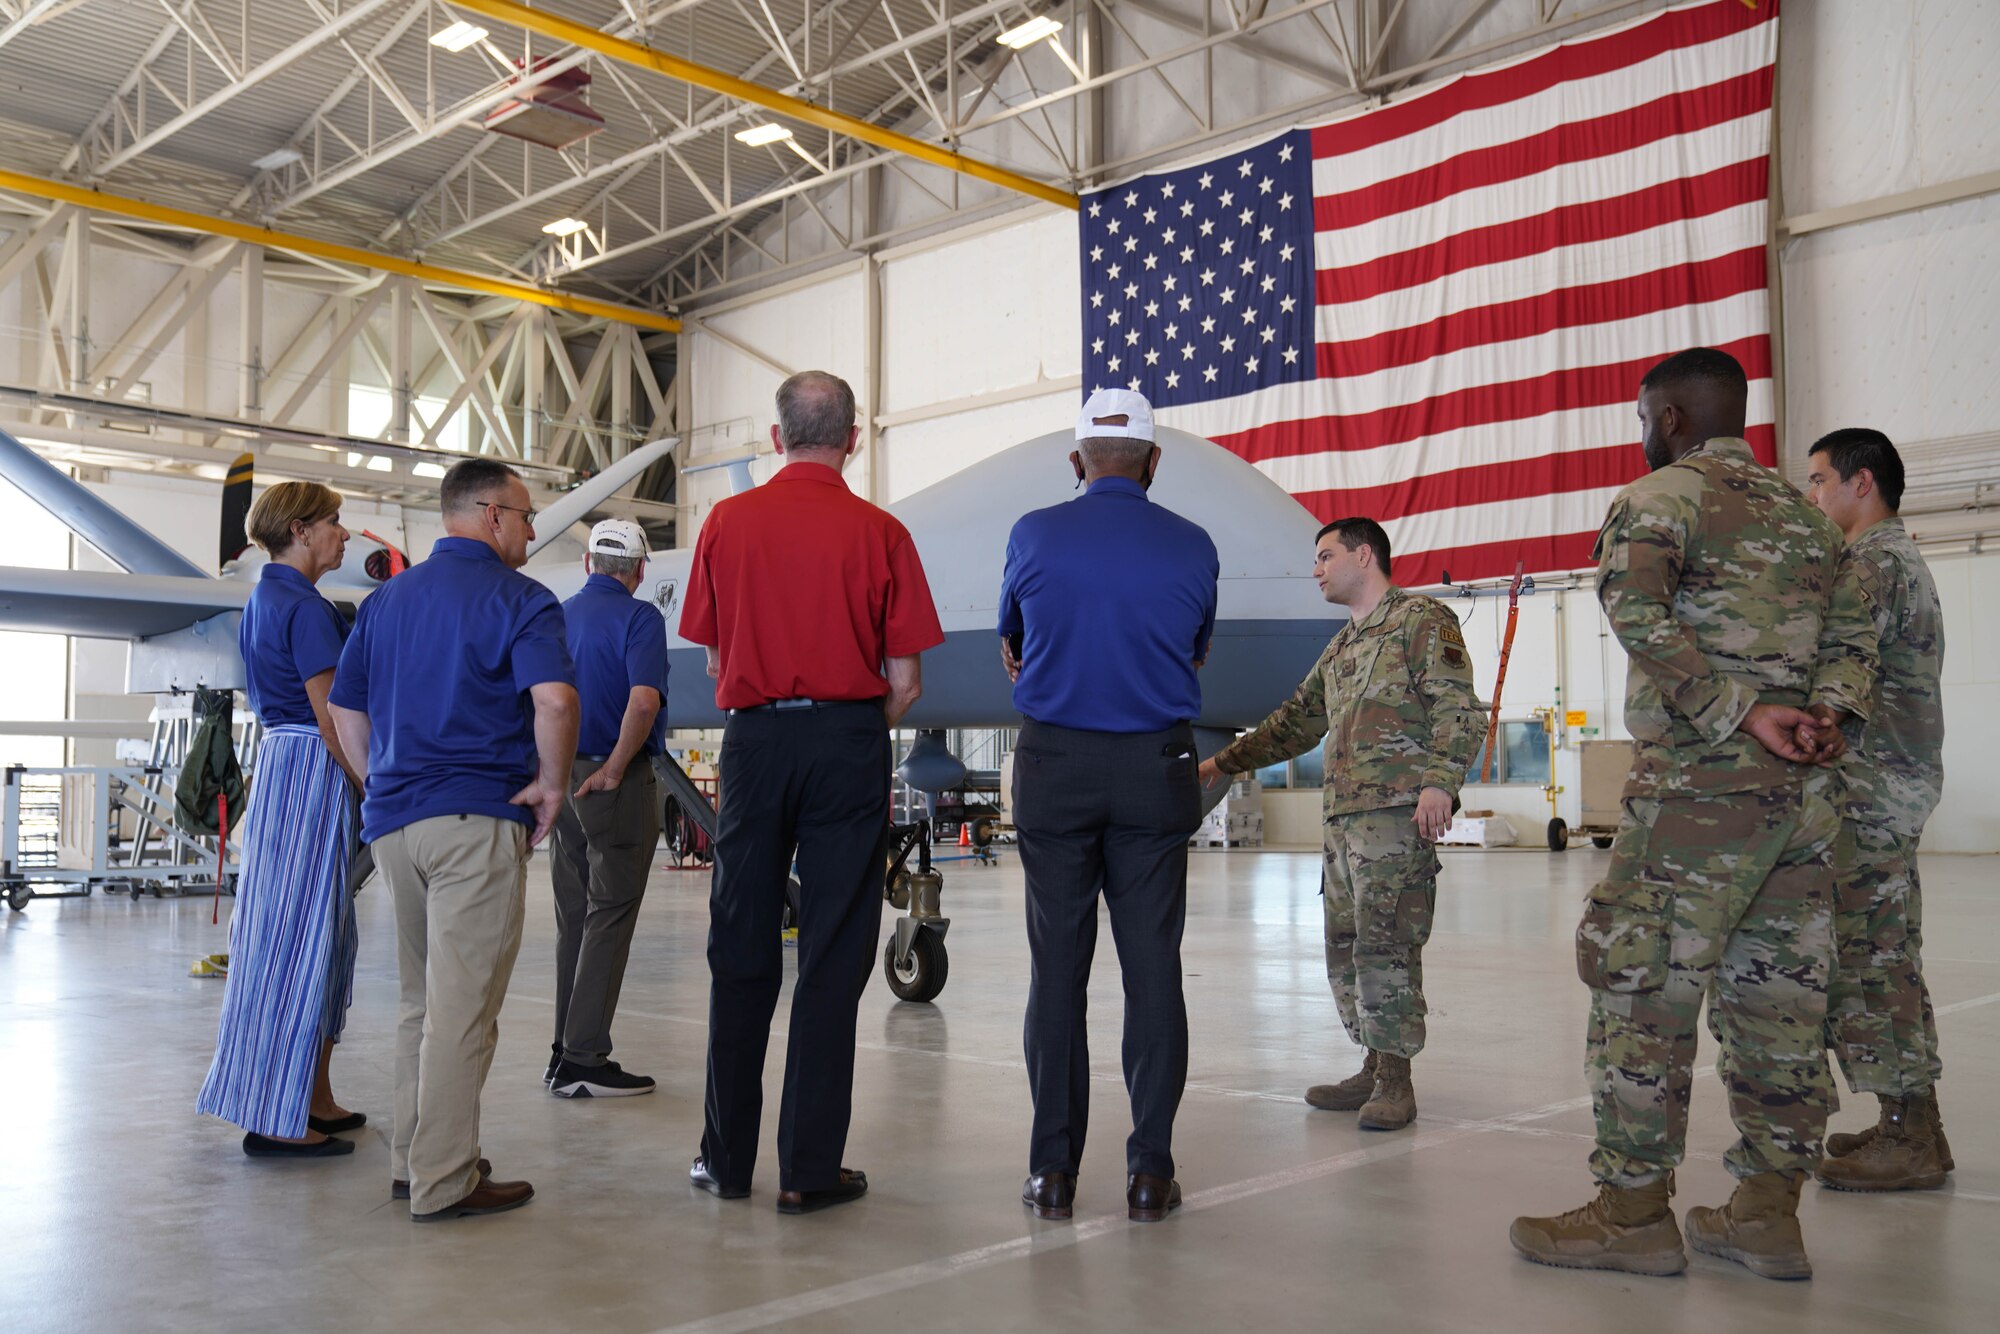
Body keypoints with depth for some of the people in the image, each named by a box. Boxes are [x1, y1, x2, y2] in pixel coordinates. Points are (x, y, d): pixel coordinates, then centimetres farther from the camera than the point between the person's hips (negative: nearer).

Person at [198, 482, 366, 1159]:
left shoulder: (261, 601, 17)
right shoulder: (307, 608, -14)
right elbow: (330, 715, -17)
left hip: (275, 758, 10)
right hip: (315, 771, -10)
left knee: (322, 935, 14)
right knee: (299, 933, -7)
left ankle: (313, 1098, 21)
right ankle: (275, 1119, -2)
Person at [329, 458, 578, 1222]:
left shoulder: (386, 599, 17)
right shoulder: (518, 599, -6)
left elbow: (346, 709, 17)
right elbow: (553, 699, -22)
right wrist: (552, 783, -9)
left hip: (393, 818, 7)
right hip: (478, 819, -7)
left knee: (422, 1000, 17)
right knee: (464, 1007, -3)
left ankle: (412, 1160, 24)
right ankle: (444, 1181, 1)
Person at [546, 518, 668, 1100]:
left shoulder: (558, 617, 11)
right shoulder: (638, 617, -10)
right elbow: (643, 701, -24)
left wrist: (558, 773, 14)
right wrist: (614, 771, -14)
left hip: (565, 780, 7)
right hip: (617, 785, -7)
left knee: (573, 918, 13)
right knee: (609, 916, -2)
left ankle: (567, 1050, 18)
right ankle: (584, 1058, -1)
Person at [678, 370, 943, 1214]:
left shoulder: (726, 522, 2)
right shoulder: (879, 532, -4)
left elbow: (713, 660, 8)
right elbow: (904, 681, -4)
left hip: (754, 739, 2)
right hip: (848, 741, -2)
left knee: (741, 954, 11)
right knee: (831, 959, 3)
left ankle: (727, 1157, 19)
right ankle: (809, 1169, 7)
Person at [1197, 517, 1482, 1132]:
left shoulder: (1422, 619, 0)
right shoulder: (1339, 649, 25)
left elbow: (1459, 708, -9)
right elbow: (1295, 723, 30)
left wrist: (1440, 780, -21)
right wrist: (1221, 764, 28)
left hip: (1398, 811, -8)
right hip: (1343, 816, 9)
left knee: (1384, 944, -9)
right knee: (1344, 947, 8)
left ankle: (1395, 1081, -2)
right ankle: (1374, 1070, 17)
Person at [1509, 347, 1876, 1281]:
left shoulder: (1661, 496, -2)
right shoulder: (1803, 513, 20)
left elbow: (1639, 612, -19)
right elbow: (1853, 631, 12)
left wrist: (1738, 713, -18)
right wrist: (1824, 714, -3)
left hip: (1697, 782, -7)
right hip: (1802, 788, 8)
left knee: (1643, 991, -2)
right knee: (1778, 998, 10)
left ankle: (1634, 1212, 3)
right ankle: (1768, 1212, 15)